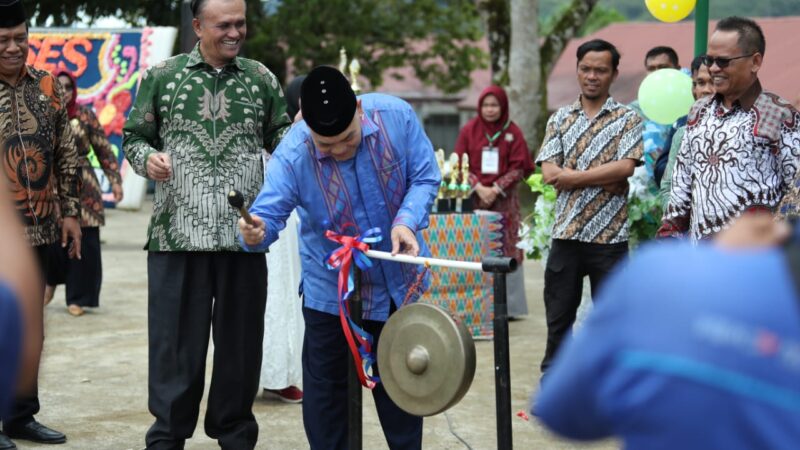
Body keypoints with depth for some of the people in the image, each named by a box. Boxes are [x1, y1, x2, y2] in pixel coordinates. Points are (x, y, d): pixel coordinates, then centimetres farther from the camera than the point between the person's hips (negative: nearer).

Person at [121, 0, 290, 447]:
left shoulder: (261, 78, 9)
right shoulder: (161, 76, 6)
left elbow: (280, 136, 12)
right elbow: (134, 136, 10)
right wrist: (147, 158, -11)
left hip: (244, 233, 2)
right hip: (178, 231, -1)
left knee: (241, 338, 8)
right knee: (177, 337, 1)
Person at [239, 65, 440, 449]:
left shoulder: (396, 116, -19)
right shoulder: (292, 155, -25)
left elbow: (425, 176, -10)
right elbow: (270, 213, -28)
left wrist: (407, 220, -28)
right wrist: (257, 232, -52)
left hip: (398, 279, 2)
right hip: (330, 289, -2)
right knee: (326, 388, 5)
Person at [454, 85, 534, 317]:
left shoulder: (513, 132, 2)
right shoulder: (469, 130, 5)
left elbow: (518, 168, -1)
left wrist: (496, 189, -12)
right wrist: (478, 187, -10)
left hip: (504, 200, -1)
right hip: (475, 198, 1)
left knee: (506, 250, -1)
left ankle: (509, 305, 3)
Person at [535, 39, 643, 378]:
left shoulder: (628, 120, 2)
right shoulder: (560, 118, 11)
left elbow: (625, 167, -14)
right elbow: (549, 173, -1)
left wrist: (571, 176, -11)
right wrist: (603, 178, -10)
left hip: (610, 236, -2)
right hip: (566, 233, 3)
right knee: (558, 317, 8)